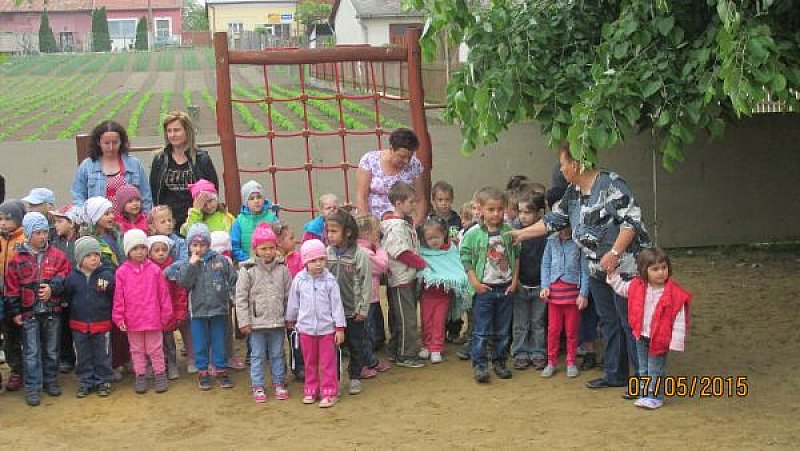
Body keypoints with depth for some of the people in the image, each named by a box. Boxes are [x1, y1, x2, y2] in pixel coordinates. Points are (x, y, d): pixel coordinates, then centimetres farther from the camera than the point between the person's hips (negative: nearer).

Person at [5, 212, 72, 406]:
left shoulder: (57, 255, 1)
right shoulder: (18, 258, -2)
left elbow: (65, 276, 0)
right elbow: (12, 287, 0)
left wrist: (52, 288, -17)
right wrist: (15, 312, -2)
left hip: (53, 311, 2)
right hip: (29, 313, -2)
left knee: (51, 350, 14)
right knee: (31, 352, 2)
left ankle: (50, 380, 28)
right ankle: (32, 388, 9)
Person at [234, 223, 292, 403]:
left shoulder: (282, 269, 2)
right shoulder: (247, 270, -7)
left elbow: (289, 295, 8)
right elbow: (241, 298, -6)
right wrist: (244, 322, -9)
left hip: (278, 321, 3)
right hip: (257, 322, -2)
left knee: (277, 355, 13)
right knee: (257, 356, 7)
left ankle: (279, 384, 25)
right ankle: (257, 387, 16)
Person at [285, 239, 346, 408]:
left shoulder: (330, 280, -9)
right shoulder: (299, 279, -2)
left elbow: (337, 304, -6)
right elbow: (293, 301, 11)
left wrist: (340, 328, -6)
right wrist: (290, 320, 21)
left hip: (326, 328, -2)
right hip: (306, 327, 2)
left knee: (328, 362, 3)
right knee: (310, 362, 14)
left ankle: (329, 392, 12)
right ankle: (310, 391, 26)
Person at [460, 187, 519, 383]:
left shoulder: (509, 232, 0)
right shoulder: (474, 233, -9)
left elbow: (516, 257, 7)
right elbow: (466, 258, -6)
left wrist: (514, 281, 0)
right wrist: (475, 282, -11)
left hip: (506, 288, 3)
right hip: (484, 289, -3)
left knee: (502, 330, 12)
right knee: (481, 331, 0)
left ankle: (500, 362, 24)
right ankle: (480, 365, 6)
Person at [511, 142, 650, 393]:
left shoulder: (610, 183, -15)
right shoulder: (573, 193, 11)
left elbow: (631, 219, -20)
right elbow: (552, 220, 19)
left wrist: (615, 253, -23)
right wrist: (521, 234, 19)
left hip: (625, 265, -9)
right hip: (598, 269, 9)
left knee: (630, 322, -5)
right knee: (608, 322, 14)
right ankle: (615, 374, 25)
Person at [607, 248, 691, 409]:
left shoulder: (674, 293, -20)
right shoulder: (637, 286, -7)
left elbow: (679, 320, -16)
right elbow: (621, 288, 16)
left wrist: (676, 343, -16)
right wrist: (612, 274, 6)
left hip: (660, 338, -5)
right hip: (641, 336, 5)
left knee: (656, 370, 5)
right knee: (643, 369, 17)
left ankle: (655, 396, 18)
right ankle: (644, 395, 28)